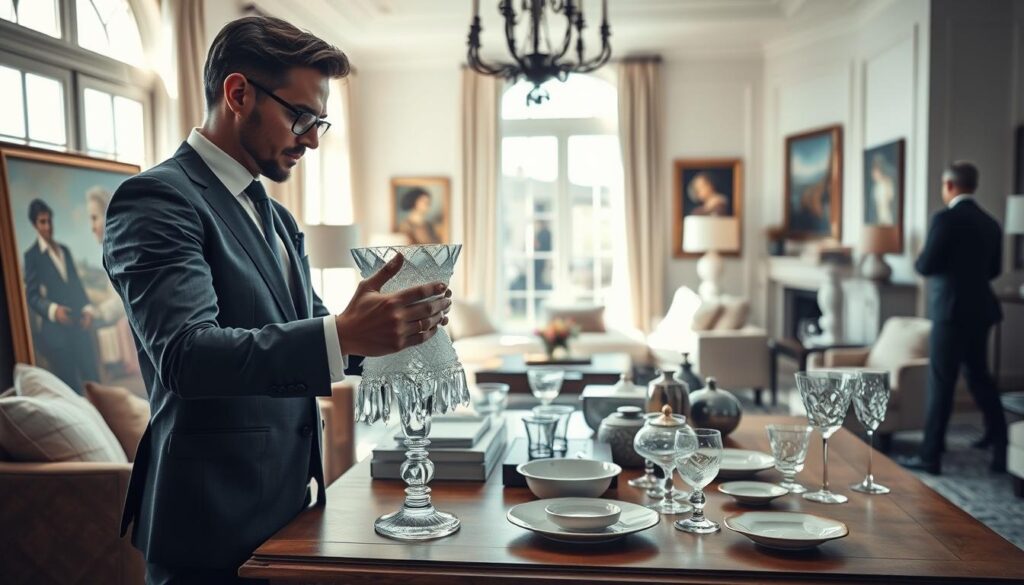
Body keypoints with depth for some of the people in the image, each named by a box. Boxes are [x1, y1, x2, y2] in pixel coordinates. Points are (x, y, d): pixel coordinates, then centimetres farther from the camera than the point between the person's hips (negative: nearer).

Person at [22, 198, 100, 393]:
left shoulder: (64, 249, 16)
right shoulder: (31, 255, -1)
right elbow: (32, 296, -5)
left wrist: (87, 308, 3)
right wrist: (53, 309, -21)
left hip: (78, 325, 5)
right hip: (56, 330, -5)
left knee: (93, 379, 3)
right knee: (70, 385, -3)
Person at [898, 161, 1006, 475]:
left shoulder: (945, 219, -14)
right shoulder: (990, 223, 10)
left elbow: (925, 267, -14)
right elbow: (994, 269, 16)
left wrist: (921, 258, 7)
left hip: (952, 311, -7)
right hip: (980, 310, 7)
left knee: (941, 383, -3)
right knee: (979, 376, 18)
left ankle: (930, 456, 1)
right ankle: (1001, 446, 22)